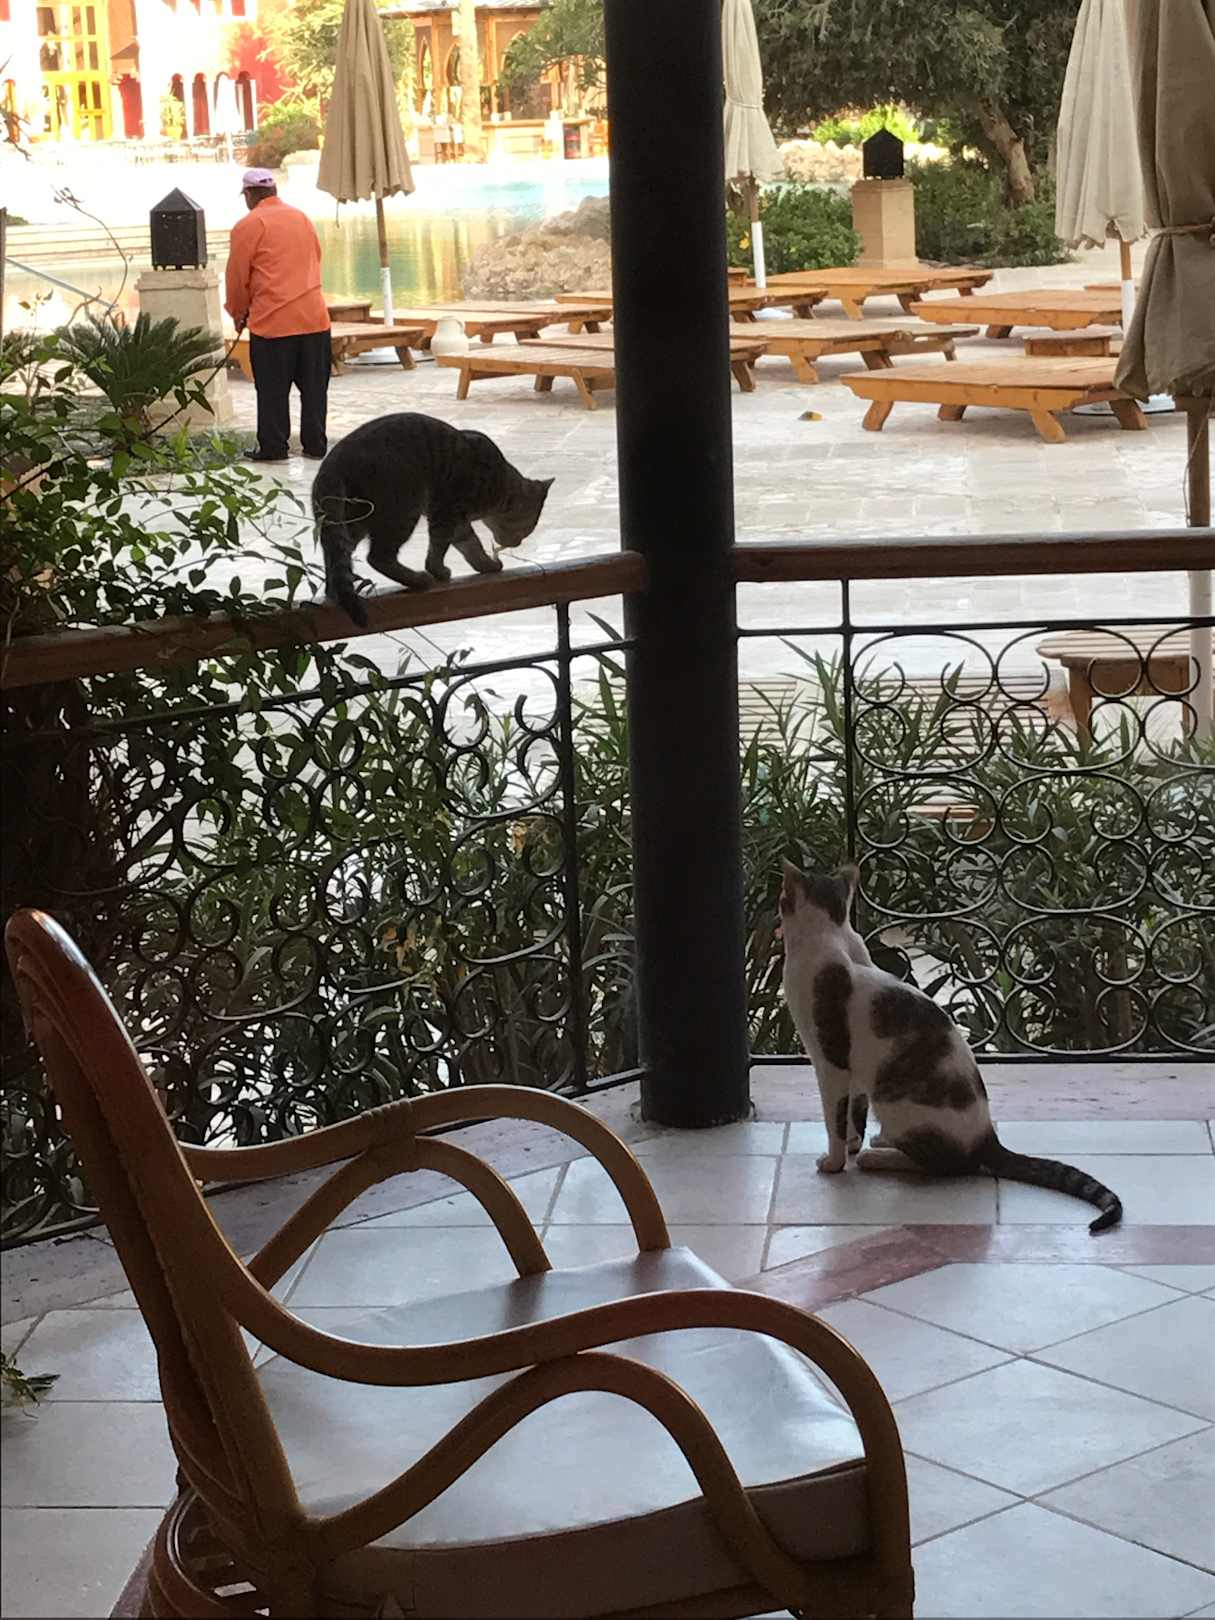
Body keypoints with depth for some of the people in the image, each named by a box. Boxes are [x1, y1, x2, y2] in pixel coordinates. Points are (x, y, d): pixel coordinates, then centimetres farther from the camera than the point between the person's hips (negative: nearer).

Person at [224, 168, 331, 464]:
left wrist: (238, 313, 13)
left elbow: (237, 276, -2)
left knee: (273, 390, 2)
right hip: (314, 317, 5)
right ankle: (315, 444, 12)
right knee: (314, 387, 9)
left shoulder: (248, 225, -5)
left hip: (271, 321, -5)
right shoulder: (302, 218, 12)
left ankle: (273, 447, 3)